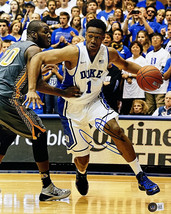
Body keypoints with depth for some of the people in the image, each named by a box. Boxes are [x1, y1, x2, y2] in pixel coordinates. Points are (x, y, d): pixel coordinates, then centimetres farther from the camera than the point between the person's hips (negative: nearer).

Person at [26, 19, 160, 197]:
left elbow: (125, 64, 15)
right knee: (82, 158, 2)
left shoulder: (109, 54, -10)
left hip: (94, 102, 3)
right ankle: (81, 174, 43)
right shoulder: (74, 52, -25)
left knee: (116, 130, -25)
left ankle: (141, 178, -18)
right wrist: (32, 90, -38)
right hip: (72, 108, -2)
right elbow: (38, 58, -28)